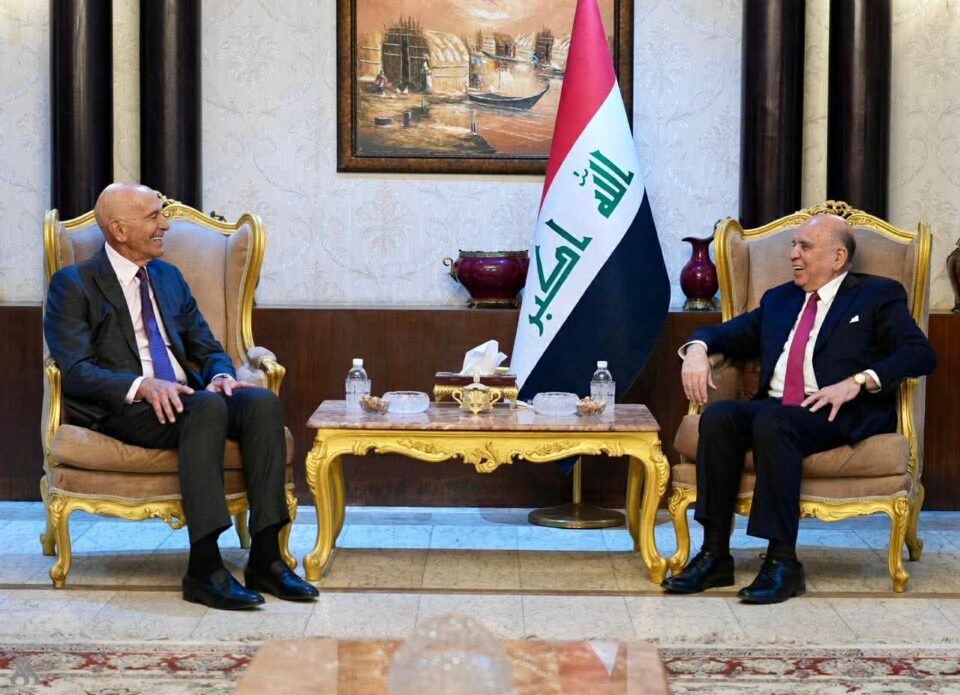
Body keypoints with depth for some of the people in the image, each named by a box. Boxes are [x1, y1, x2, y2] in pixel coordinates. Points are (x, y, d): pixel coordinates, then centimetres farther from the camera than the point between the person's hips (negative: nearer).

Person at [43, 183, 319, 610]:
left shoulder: (168, 278, 22)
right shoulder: (74, 285, 2)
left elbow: (208, 349, 20)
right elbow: (75, 370, -10)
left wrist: (221, 377, -5)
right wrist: (143, 386, -27)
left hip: (182, 397, 6)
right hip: (122, 411, -6)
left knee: (263, 402, -24)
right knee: (208, 408, -36)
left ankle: (265, 557, -27)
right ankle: (204, 567, -38)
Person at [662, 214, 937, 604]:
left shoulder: (877, 296, 9)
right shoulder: (779, 300, 27)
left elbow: (921, 353, -4)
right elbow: (731, 334, 29)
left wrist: (857, 381, -17)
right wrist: (698, 348, 4)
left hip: (837, 415, -5)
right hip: (773, 406, 6)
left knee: (771, 421, -35)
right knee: (718, 416, -25)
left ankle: (782, 561, -33)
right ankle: (715, 554, -24)